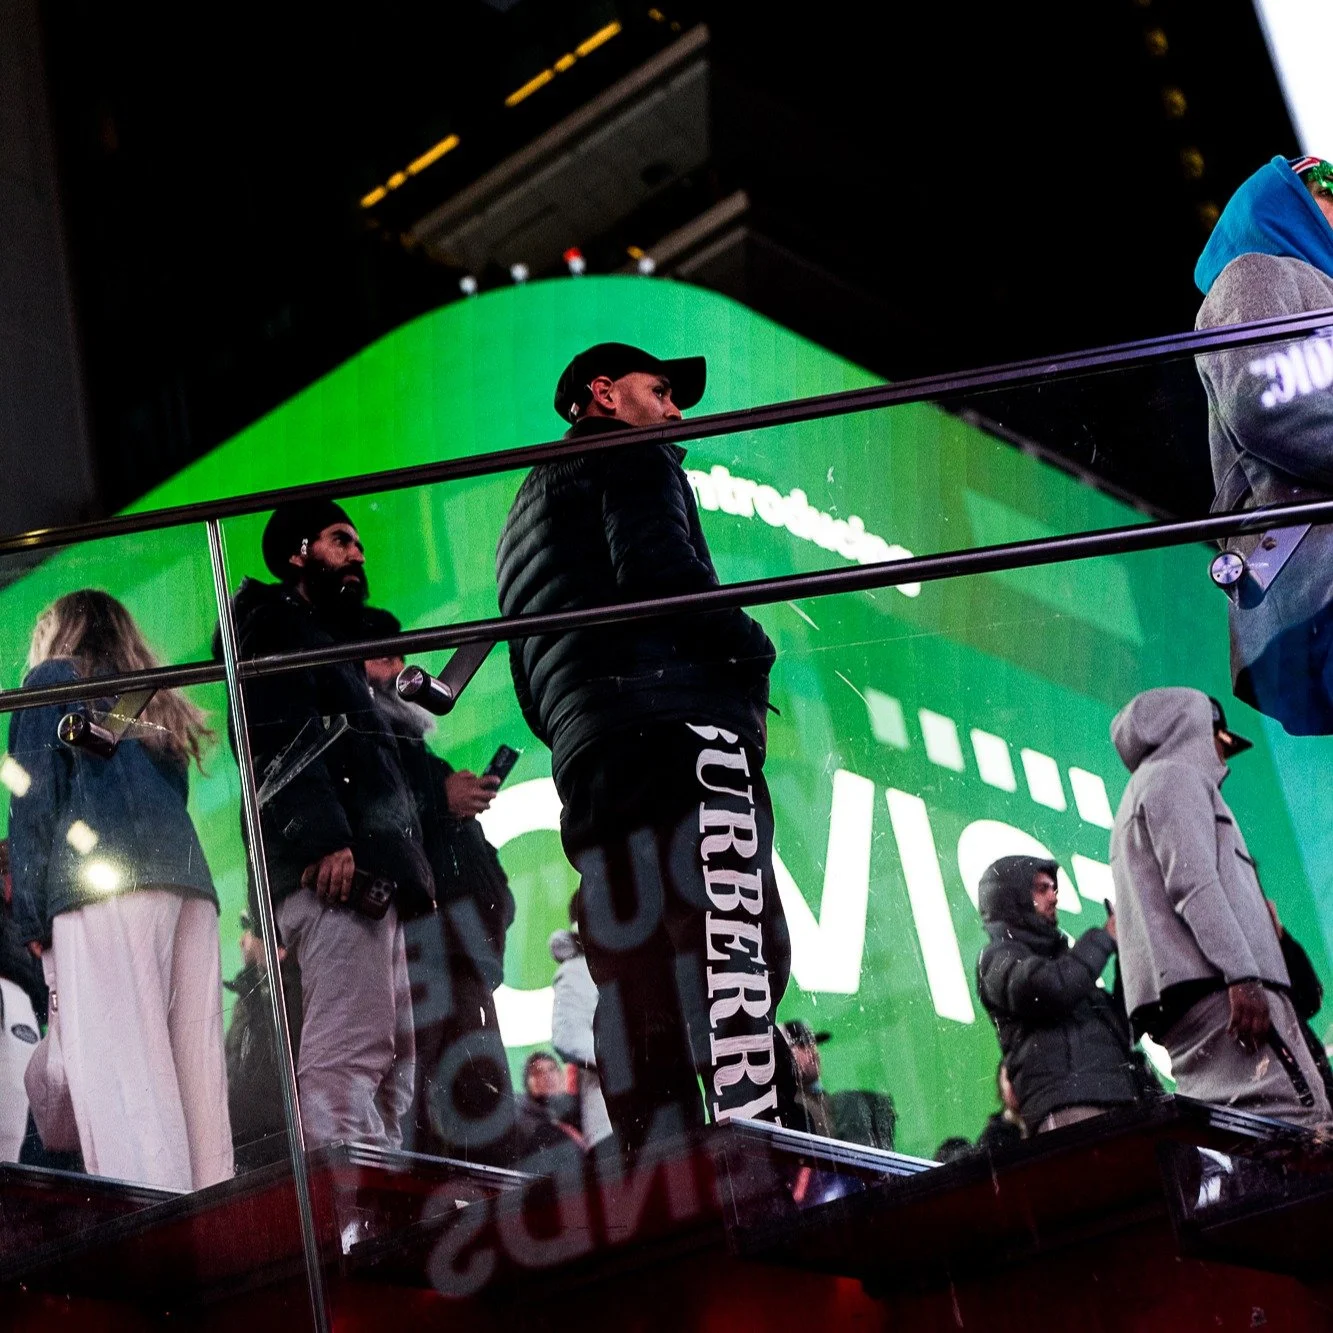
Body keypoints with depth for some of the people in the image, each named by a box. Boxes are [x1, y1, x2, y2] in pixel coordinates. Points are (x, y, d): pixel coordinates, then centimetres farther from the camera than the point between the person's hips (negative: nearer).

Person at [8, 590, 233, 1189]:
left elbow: (34, 798, 3)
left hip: (106, 884, -6)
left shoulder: (51, 679, 14)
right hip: (188, 878, 6)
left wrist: (32, 916, -1)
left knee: (118, 1067, -14)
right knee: (195, 1071, 1)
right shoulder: (159, 701, 32)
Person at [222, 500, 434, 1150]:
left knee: (388, 1058, 7)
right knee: (349, 1048, -20)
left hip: (370, 875, 11)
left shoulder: (330, 639, 34)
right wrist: (325, 839, -24)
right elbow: (278, 739, -12)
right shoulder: (278, 624, 5)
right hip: (335, 873, -11)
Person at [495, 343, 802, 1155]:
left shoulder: (525, 515, 35)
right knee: (740, 947, -19)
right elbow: (658, 565, -10)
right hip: (678, 724, -8)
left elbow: (534, 692, 28)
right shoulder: (629, 457, 11)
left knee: (638, 989, -1)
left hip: (587, 766, 8)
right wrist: (749, 648, 1)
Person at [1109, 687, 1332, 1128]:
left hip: (1176, 1007, 9)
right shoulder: (1176, 777, 3)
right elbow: (1194, 883, -11)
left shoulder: (1144, 793, 33)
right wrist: (1242, 975, -20)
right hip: (1212, 981, -9)